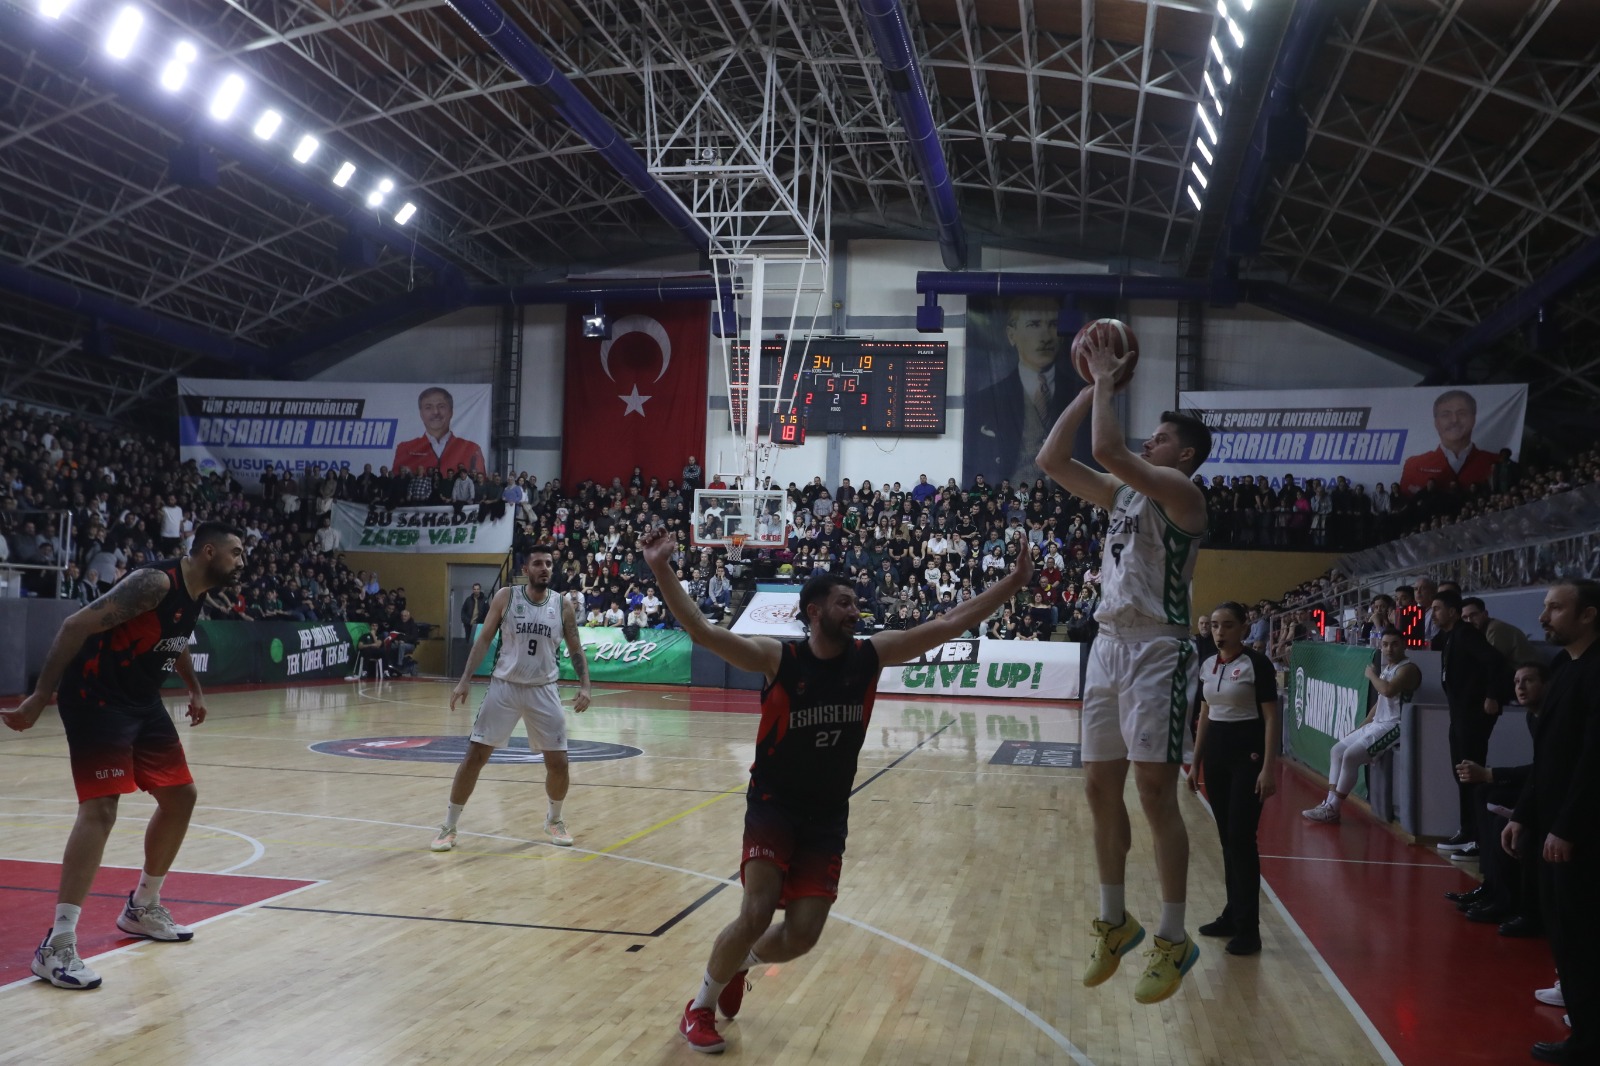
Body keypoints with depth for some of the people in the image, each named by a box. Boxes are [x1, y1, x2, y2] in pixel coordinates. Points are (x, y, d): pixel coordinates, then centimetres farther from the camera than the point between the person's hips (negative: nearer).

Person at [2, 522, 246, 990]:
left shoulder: (195, 595, 7)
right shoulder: (156, 582, -22)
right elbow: (77, 625, -26)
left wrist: (194, 687, 32)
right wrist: (39, 698, -27)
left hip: (142, 701, 10)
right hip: (96, 697, -10)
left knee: (179, 797, 13)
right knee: (100, 810, -18)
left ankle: (141, 908, 30)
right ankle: (57, 945, -15)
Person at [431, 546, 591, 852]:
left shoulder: (562, 605, -1)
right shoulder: (506, 597, -4)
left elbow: (575, 649, 5)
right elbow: (484, 639, -1)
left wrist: (584, 686, -9)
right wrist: (464, 680, -8)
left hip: (543, 690, 1)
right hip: (504, 687, -1)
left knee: (559, 763, 0)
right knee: (474, 756, -3)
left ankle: (554, 820, 27)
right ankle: (449, 826, 9)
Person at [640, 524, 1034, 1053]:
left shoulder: (871, 654, -6)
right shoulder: (777, 658, -16)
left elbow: (949, 624, -7)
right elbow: (702, 631, -27)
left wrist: (1012, 584, -13)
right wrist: (662, 571, -40)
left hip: (828, 814, 4)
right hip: (773, 804, -3)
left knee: (802, 934, -1)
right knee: (756, 915, -16)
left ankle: (738, 963, 34)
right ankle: (701, 1006, 11)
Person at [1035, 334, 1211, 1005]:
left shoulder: (1181, 491, -7)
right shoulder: (1122, 492, 17)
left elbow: (1108, 450, -22)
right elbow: (1051, 460, 12)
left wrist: (1107, 383, -8)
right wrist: (1092, 388, 9)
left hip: (1156, 652, -8)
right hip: (1108, 646, 8)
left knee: (1155, 793, -8)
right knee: (1101, 791, 10)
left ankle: (1174, 940, 2)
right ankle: (1114, 923, 23)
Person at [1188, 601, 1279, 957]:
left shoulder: (1257, 664, -10)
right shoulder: (1207, 665, 9)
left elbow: (1270, 719, -12)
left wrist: (1269, 768, -18)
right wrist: (1195, 762, 15)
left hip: (1248, 755, -6)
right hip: (1215, 754, 6)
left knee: (1242, 839, -9)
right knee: (1227, 839, 11)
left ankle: (1248, 928, -5)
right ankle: (1233, 914, 20)